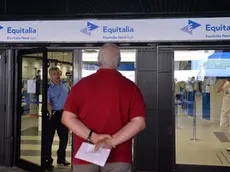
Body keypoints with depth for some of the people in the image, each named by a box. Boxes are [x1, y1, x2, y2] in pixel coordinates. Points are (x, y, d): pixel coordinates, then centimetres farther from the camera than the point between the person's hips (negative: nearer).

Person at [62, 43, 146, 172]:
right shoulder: (130, 87, -2)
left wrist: (92, 136, -12)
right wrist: (112, 141, -14)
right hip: (118, 157, 0)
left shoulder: (82, 84, -2)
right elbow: (139, 122, -10)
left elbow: (67, 118, -7)